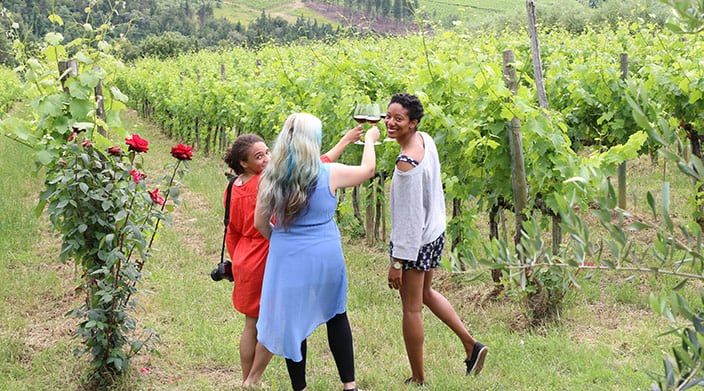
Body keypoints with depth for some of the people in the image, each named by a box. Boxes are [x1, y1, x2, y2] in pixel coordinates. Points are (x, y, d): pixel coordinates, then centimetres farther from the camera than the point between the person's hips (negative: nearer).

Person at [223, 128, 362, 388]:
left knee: (251, 325, 17)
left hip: (244, 263, 8)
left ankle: (246, 382, 25)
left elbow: (232, 233, 11)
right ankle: (253, 382, 12)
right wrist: (344, 142, -13)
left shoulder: (234, 189, 2)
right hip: (268, 263, -7)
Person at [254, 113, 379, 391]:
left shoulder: (271, 177, -5)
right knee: (336, 317, 16)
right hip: (325, 259, -1)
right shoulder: (329, 174, -10)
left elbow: (260, 223, 3)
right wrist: (369, 140, 25)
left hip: (287, 260, 1)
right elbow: (368, 169, 8)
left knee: (292, 322, 10)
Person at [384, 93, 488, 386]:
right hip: (435, 233, 9)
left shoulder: (407, 163, -28)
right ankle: (471, 346, 29)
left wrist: (397, 262, -20)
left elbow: (409, 216, -25)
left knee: (411, 308, 5)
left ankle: (418, 380, 18)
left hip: (414, 240, -9)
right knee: (425, 292, 28)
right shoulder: (425, 139, -2)